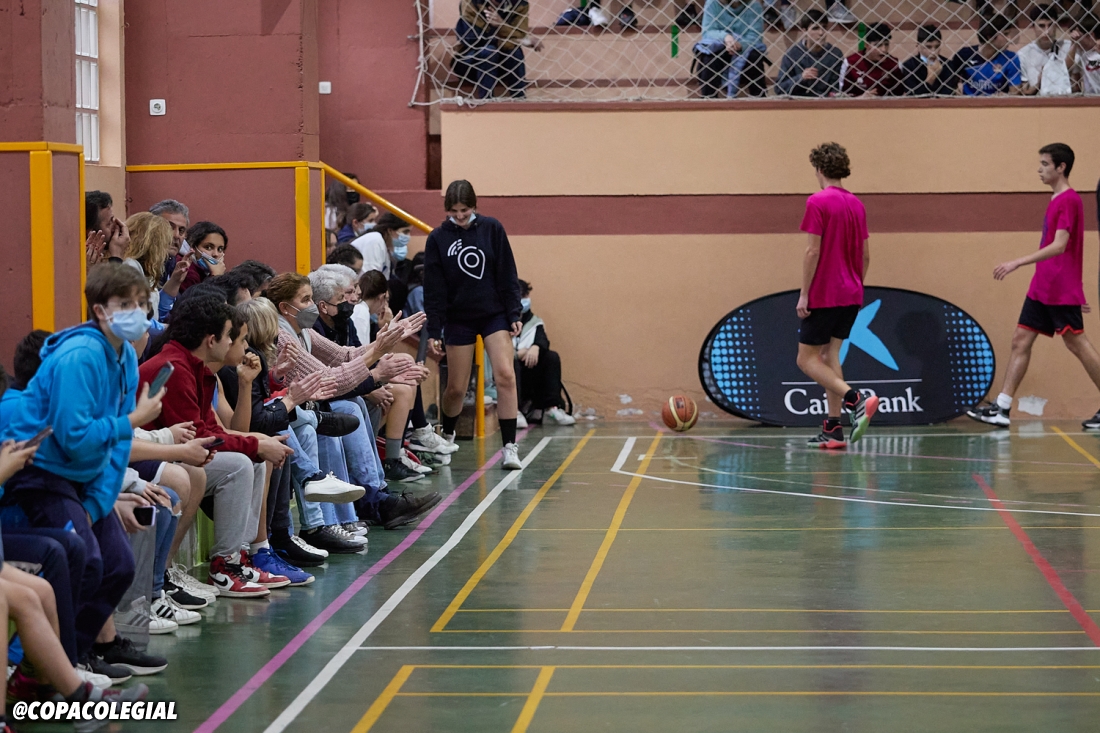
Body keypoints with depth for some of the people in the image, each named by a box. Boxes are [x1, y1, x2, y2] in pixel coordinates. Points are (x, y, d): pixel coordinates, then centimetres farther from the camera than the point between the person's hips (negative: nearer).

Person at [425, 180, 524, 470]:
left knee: (505, 375, -16)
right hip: (458, 319, 0)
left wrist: (514, 314, -5)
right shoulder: (438, 238, -4)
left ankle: (510, 447, -14)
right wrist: (433, 331, -5)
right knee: (456, 388, 5)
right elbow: (433, 288, -3)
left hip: (494, 314, 0)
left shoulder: (491, 229, -4)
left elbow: (507, 274, -1)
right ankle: (446, 436, 33)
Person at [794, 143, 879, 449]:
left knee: (807, 359, -1)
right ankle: (833, 429, 7)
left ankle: (855, 399, -21)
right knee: (830, 355, 13)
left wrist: (803, 294, -12)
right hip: (851, 296, 7)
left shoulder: (818, 202, -12)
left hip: (824, 295, -7)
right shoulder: (857, 204, 10)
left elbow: (813, 251, -16)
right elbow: (865, 255, 12)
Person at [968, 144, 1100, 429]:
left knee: (1076, 343, -4)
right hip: (1041, 290, 10)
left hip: (1062, 292, -9)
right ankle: (1001, 408, 2)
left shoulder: (1069, 200, -14)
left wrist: (1018, 263, -29)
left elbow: (1059, 246, -24)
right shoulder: (1056, 200, 14)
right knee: (1021, 341, 4)